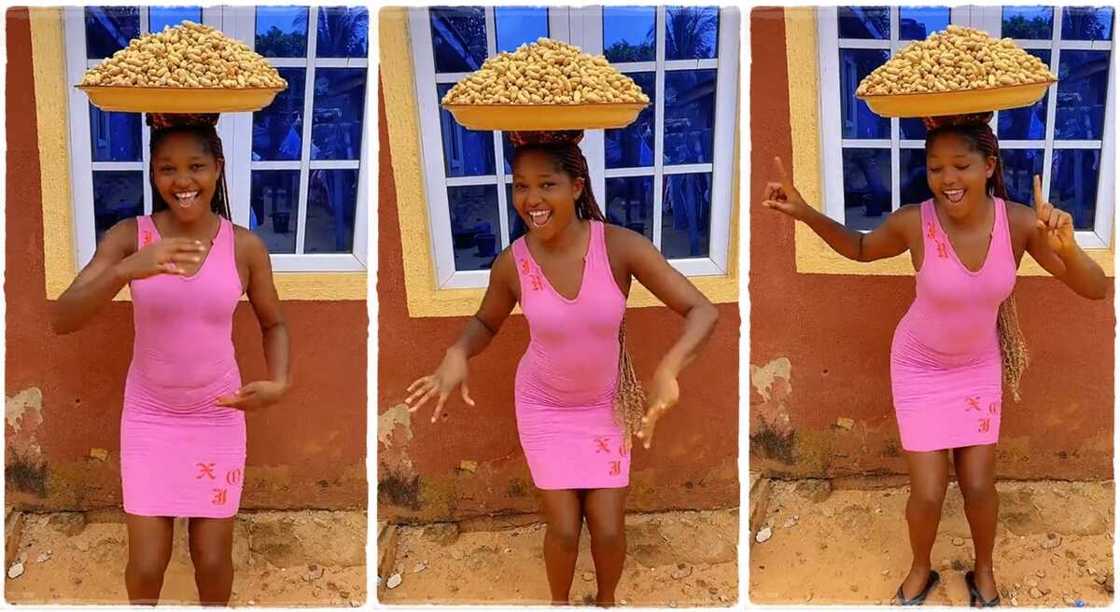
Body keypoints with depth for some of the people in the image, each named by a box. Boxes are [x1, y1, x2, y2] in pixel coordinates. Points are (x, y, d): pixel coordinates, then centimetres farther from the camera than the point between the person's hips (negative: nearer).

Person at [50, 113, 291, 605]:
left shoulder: (245, 246, -11)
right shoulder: (128, 236, -14)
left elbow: (274, 324, 6)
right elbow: (62, 320, -23)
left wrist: (279, 383, -14)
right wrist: (128, 269, -39)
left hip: (218, 417, 1)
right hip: (149, 416, 0)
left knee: (212, 557, 7)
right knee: (146, 563, 3)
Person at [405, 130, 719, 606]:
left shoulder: (622, 247, -27)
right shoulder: (511, 264, -21)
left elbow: (702, 311, -27)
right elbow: (486, 322, 0)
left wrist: (667, 370, -46)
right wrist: (456, 356, -23)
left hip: (607, 403, 0)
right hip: (544, 406, 0)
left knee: (608, 529, 4)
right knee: (564, 529, 3)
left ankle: (606, 600, 38)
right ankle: (560, 602, 36)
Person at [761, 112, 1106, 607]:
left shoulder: (1020, 222, -24)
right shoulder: (913, 223, -27)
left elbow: (1095, 290, -21)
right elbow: (860, 248, -3)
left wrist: (1066, 248, -43)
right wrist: (804, 213, -19)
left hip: (979, 365, 1)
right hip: (920, 367, -1)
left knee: (979, 486, 9)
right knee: (928, 493, 3)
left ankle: (984, 572, 39)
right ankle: (920, 570, 34)